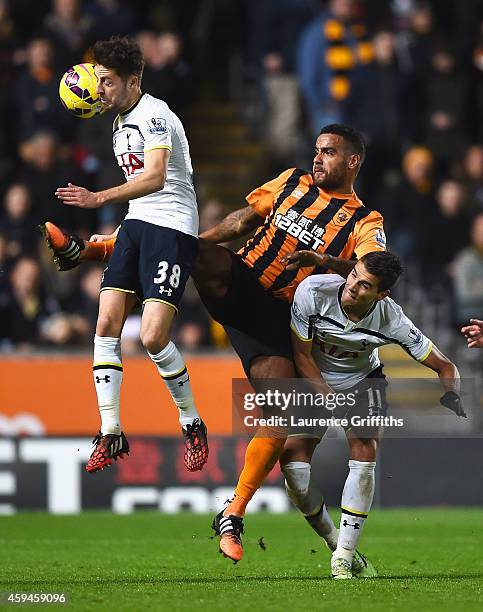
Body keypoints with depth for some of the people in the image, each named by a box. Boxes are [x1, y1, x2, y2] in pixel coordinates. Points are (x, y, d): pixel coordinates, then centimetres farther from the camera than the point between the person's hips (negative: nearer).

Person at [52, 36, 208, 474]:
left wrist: (99, 199, -38)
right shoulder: (121, 122, 16)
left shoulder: (154, 114, -14)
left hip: (173, 228, -9)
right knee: (107, 326, -4)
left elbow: (156, 177, -29)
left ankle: (193, 425, 3)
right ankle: (111, 434, 1)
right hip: (136, 225, 9)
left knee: (153, 337, -17)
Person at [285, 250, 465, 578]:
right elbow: (302, 356, -17)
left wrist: (451, 395, -37)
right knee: (292, 455, -16)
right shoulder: (313, 291, -30)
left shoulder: (391, 320, -27)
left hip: (363, 382, -1)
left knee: (365, 451, -22)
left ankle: (344, 557, -17)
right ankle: (333, 540, 4)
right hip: (315, 382, 1)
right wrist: (332, 402, -19)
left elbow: (445, 367, -16)